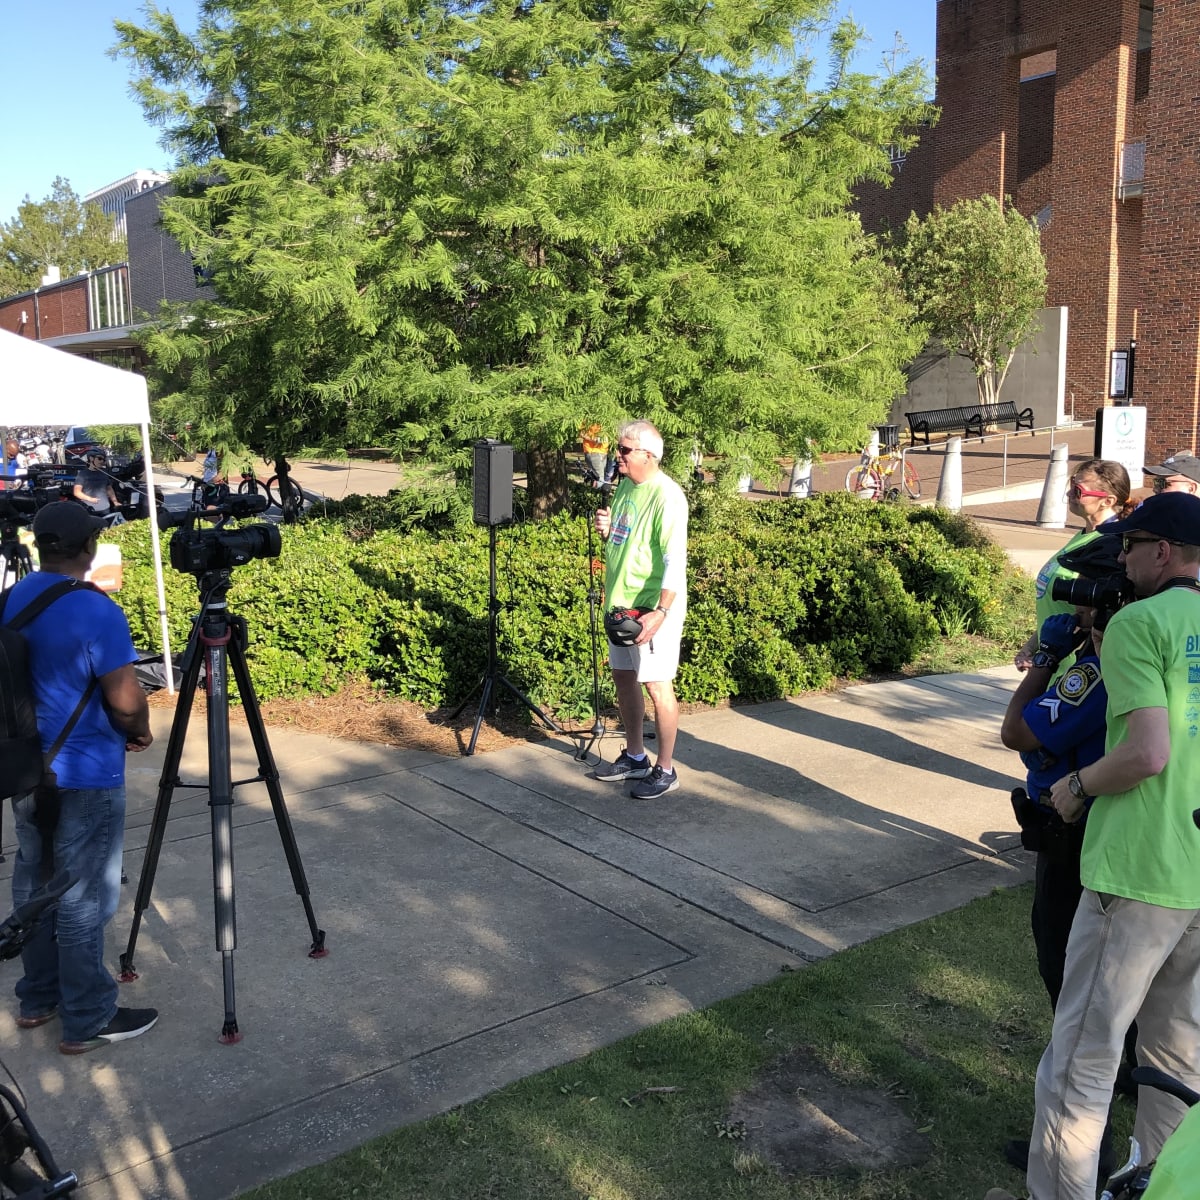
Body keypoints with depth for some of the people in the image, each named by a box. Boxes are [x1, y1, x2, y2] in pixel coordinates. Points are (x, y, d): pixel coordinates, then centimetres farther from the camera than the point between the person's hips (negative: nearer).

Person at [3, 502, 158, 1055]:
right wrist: (140, 733, 1)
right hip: (85, 776, -8)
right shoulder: (98, 612, -23)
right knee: (83, 898, 3)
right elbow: (126, 701, -20)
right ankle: (87, 1021, 15)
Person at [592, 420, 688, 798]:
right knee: (623, 676, 16)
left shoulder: (667, 496, -17)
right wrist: (606, 530, 0)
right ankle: (635, 757, 31)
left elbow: (676, 560, -23)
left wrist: (661, 612, -31)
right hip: (621, 602, 9)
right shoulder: (625, 486, 10)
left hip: (653, 607, -9)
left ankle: (665, 771, 10)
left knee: (657, 684, -2)